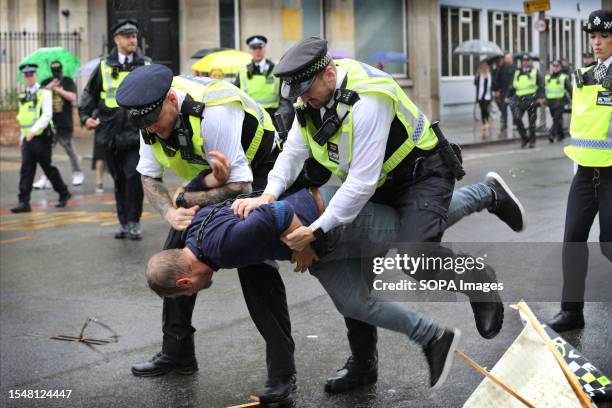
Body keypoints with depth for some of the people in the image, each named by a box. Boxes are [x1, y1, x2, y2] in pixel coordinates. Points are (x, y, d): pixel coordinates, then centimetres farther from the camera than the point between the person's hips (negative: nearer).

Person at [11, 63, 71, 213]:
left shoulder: (44, 93, -7)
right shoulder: (23, 96, 13)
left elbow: (47, 115, -16)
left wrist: (34, 130, -27)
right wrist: (22, 136, 18)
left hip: (41, 137, -5)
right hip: (27, 139, 5)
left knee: (48, 168, 4)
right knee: (26, 170, -3)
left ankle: (64, 194, 23)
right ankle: (24, 202, -5)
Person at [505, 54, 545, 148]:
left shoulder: (535, 72, 4)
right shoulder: (517, 73, 14)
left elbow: (540, 86, 1)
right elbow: (512, 86, 19)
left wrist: (541, 97, -13)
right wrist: (508, 96, 6)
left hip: (531, 100, -2)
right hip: (520, 100, 2)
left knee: (532, 122, 1)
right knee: (517, 118, -16)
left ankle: (532, 141, 14)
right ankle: (524, 137, -1)